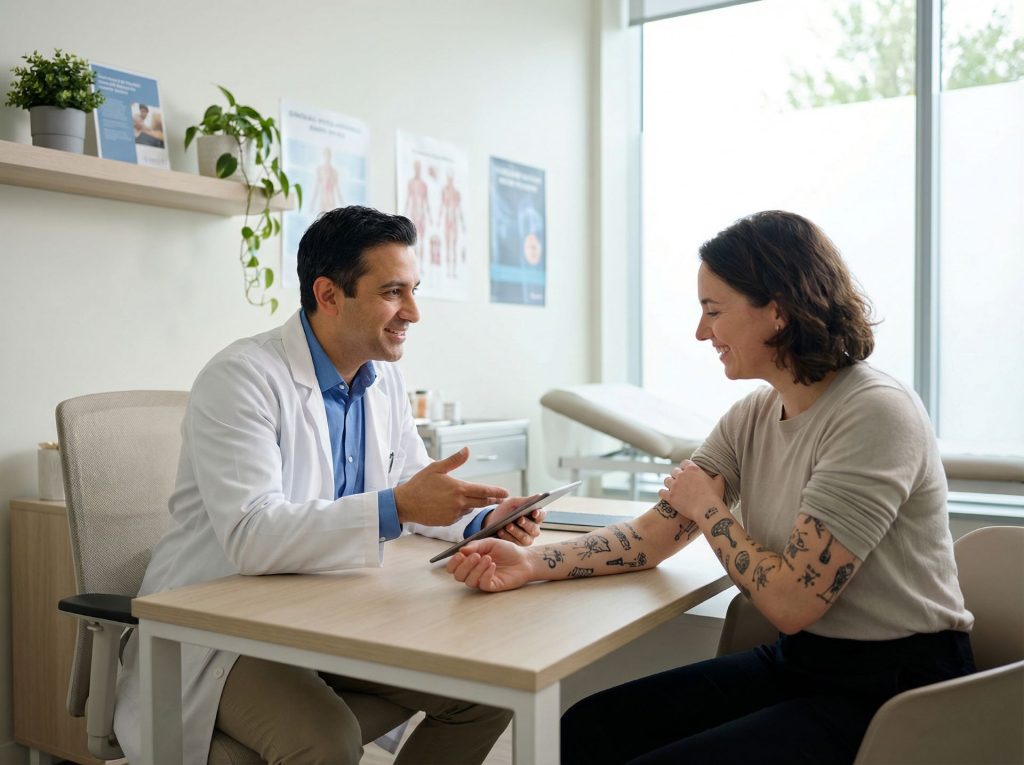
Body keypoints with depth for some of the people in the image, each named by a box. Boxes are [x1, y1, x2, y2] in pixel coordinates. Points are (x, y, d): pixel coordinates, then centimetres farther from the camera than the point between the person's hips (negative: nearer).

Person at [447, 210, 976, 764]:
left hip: (893, 688, -7)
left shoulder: (875, 415, -22)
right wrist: (530, 563, -13)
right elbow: (655, 535, -1)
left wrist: (708, 506, -9)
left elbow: (790, 601, -23)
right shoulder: (752, 417, 3)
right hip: (796, 662, 7)